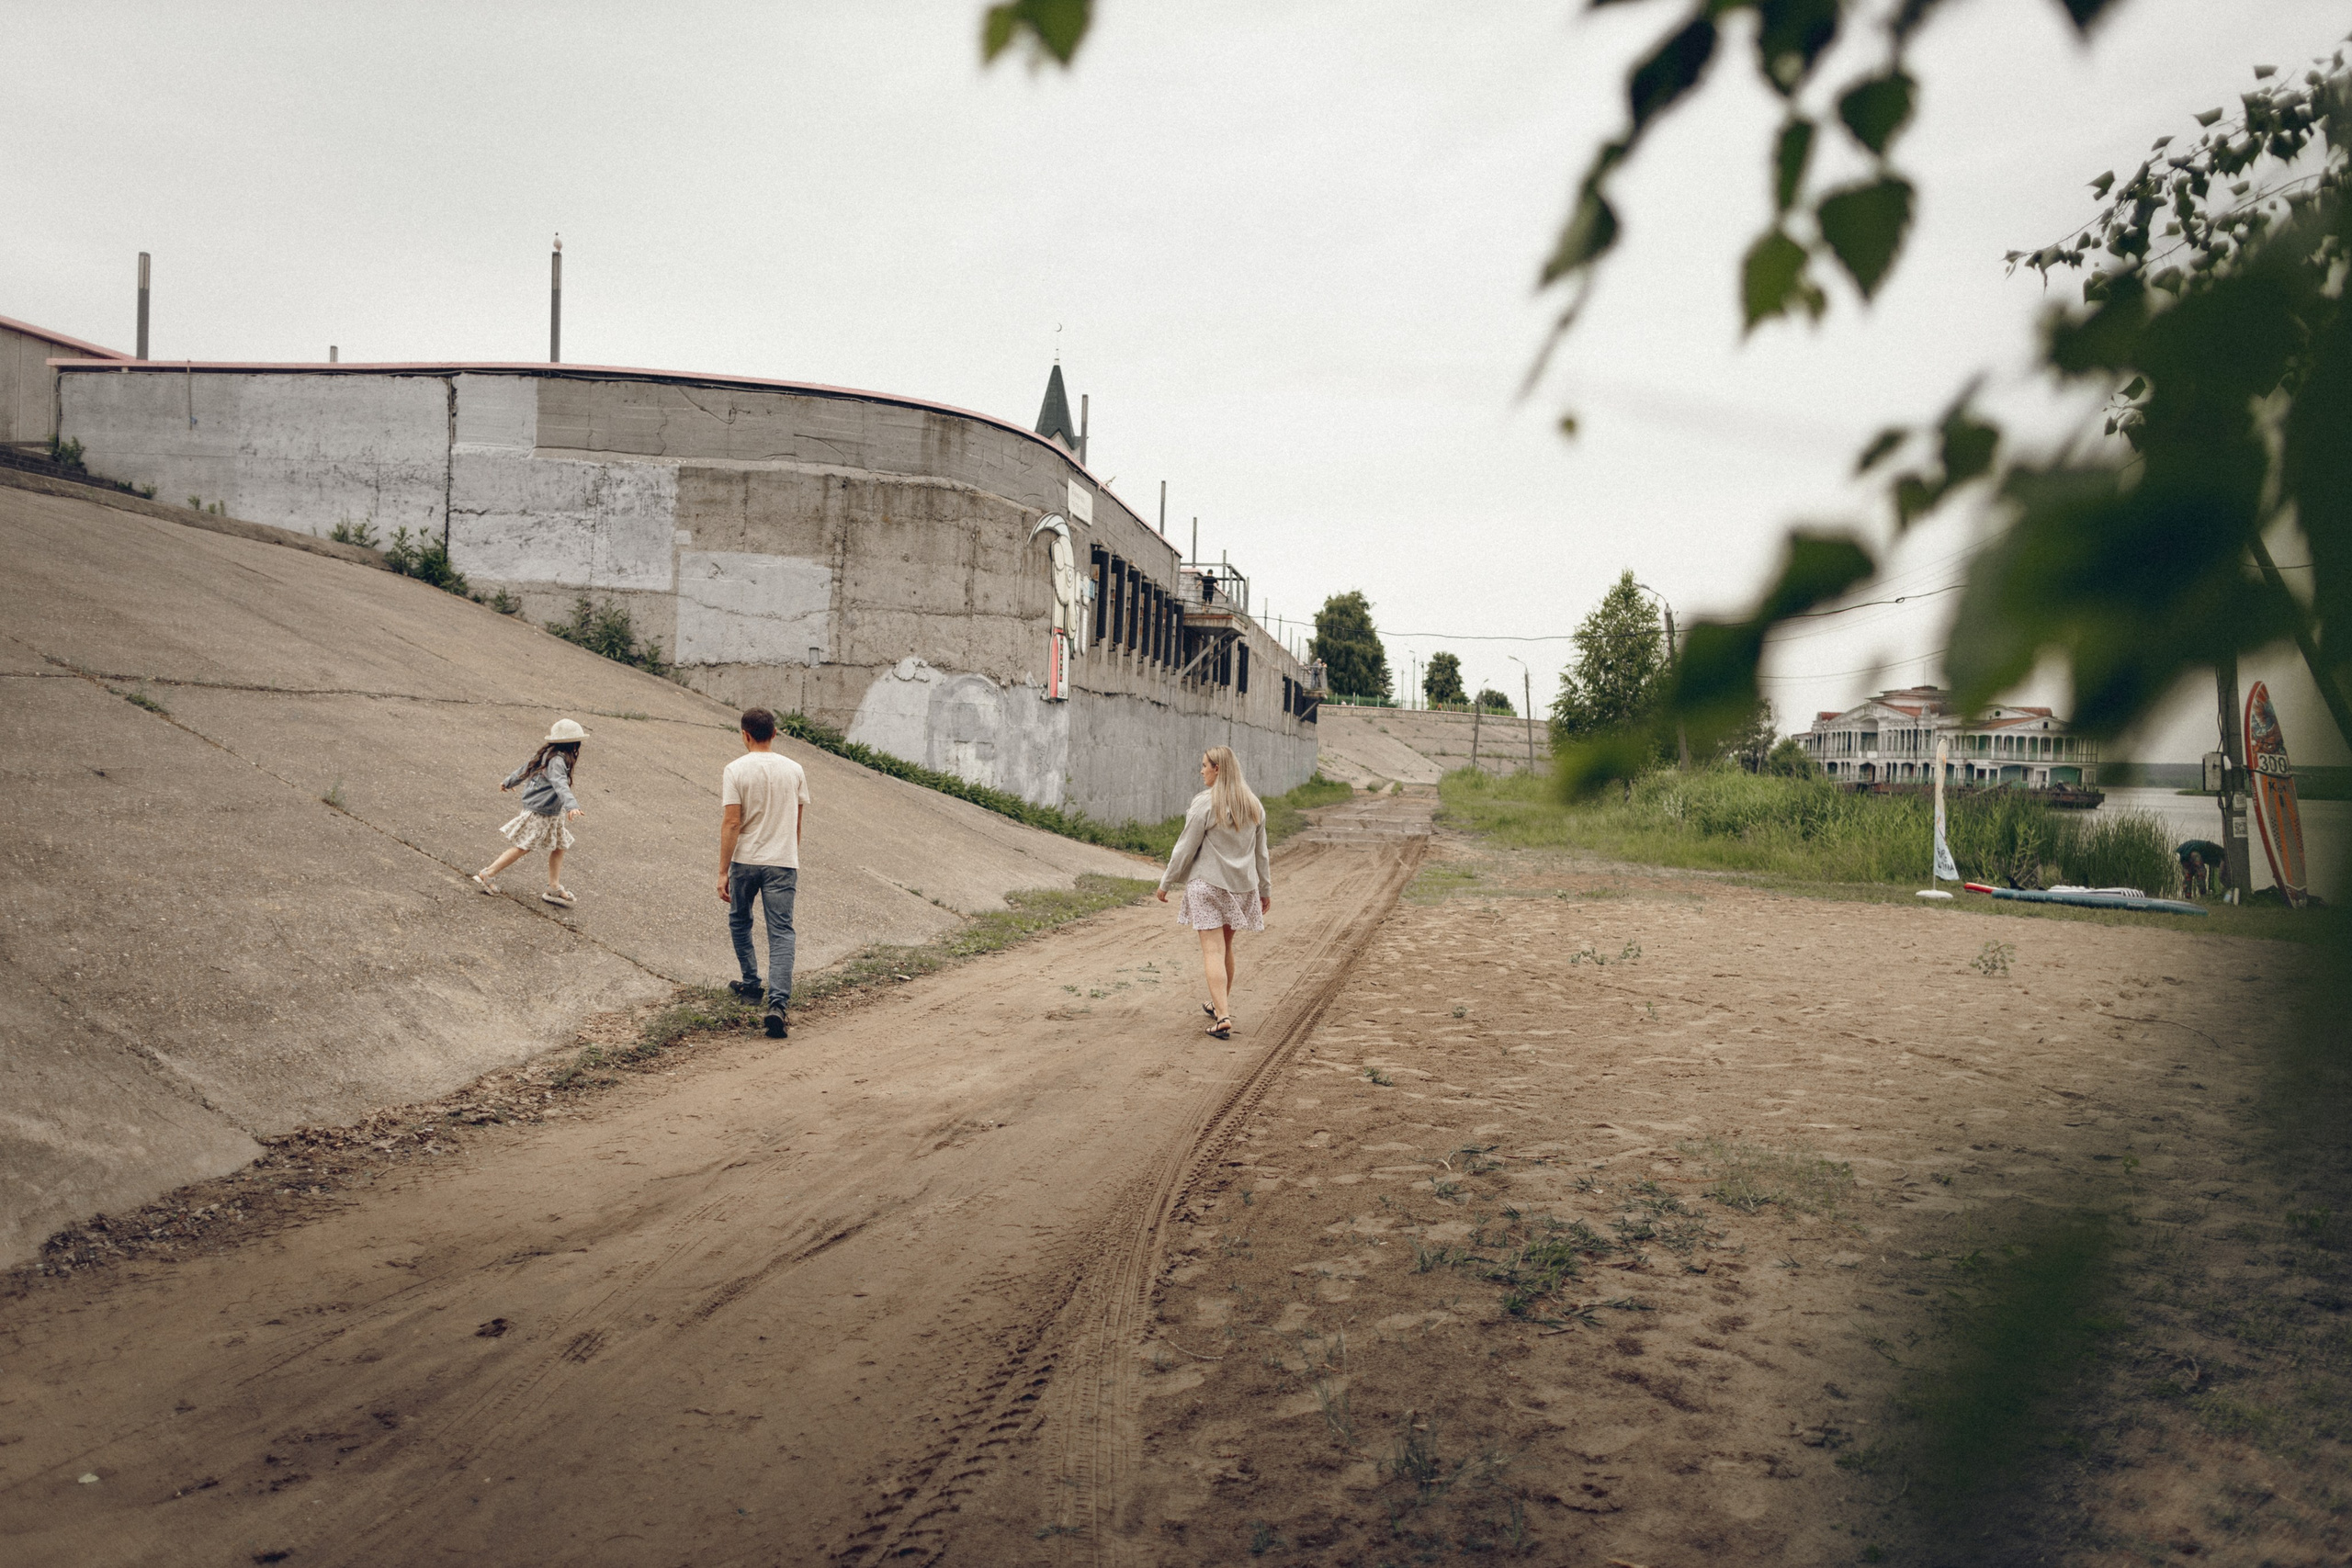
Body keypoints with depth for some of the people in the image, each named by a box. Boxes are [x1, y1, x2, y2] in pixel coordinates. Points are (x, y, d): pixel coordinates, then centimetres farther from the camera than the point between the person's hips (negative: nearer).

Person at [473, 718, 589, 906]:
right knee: (522, 848, 2)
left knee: (558, 847, 13)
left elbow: (525, 769, 20)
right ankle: (487, 875, 13)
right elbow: (560, 785, -42)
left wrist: (508, 782, 36)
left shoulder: (547, 755, 5)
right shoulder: (557, 761, -25)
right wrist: (571, 806, -56)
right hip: (539, 814, -10)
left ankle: (554, 888, 18)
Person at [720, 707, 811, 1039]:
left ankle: (750, 984, 35)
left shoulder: (736, 770, -6)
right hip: (783, 862, 1)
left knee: (739, 922, 23)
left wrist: (723, 872, -9)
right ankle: (777, 1003, -15)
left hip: (744, 861, -1)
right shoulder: (794, 770, 4)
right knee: (781, 934, -2)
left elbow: (731, 823, -12)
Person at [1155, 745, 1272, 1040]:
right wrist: (1265, 889, 20)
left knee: (1213, 951, -6)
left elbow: (1186, 847, -10)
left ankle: (1223, 1018, -15)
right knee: (1226, 947, 20)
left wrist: (1166, 883, 0)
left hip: (1207, 884, -6)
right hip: (1241, 885, 6)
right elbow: (1261, 852, 12)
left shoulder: (1205, 803, -14)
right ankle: (1220, 1004, 34)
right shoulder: (1253, 805, 5)